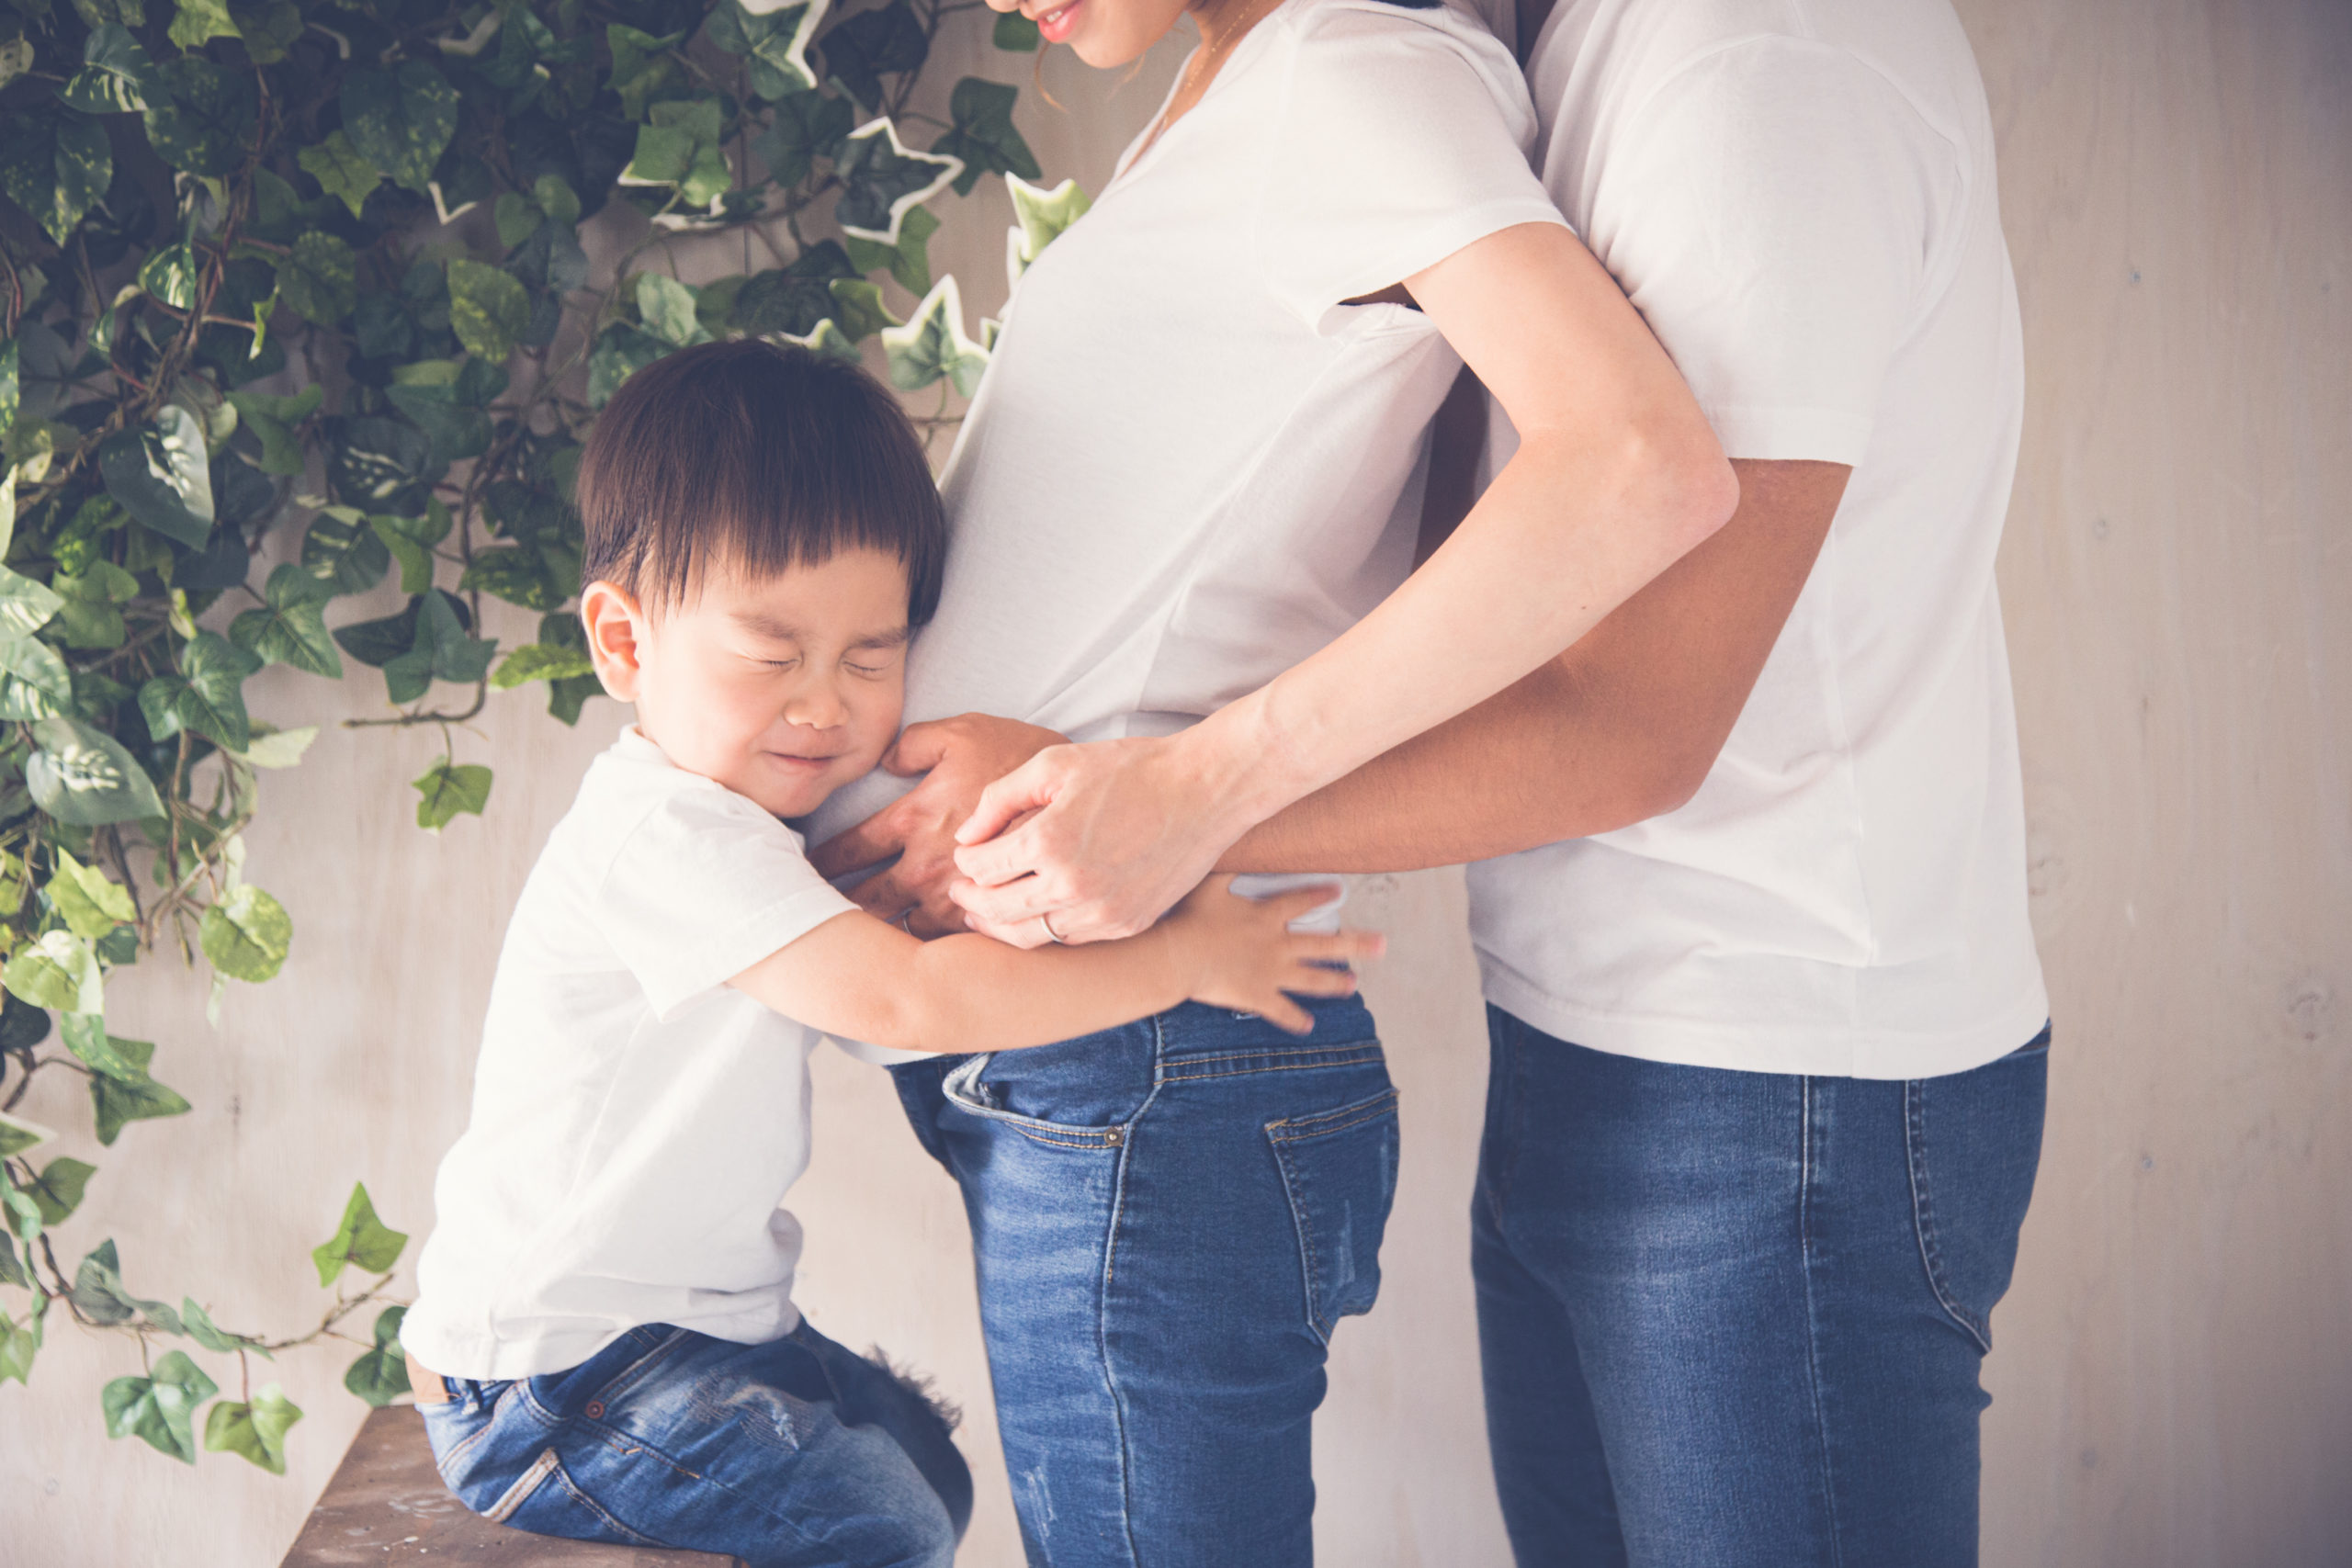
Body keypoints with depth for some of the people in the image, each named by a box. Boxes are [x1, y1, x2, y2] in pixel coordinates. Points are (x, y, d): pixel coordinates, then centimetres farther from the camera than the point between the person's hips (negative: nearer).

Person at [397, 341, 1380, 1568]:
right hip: (551, 1381, -10)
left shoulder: (740, 821, 7)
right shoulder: (662, 837, -27)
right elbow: (913, 999, -34)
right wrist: (1188, 957, -27)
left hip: (703, 1319, 10)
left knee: (925, 1464, 16)